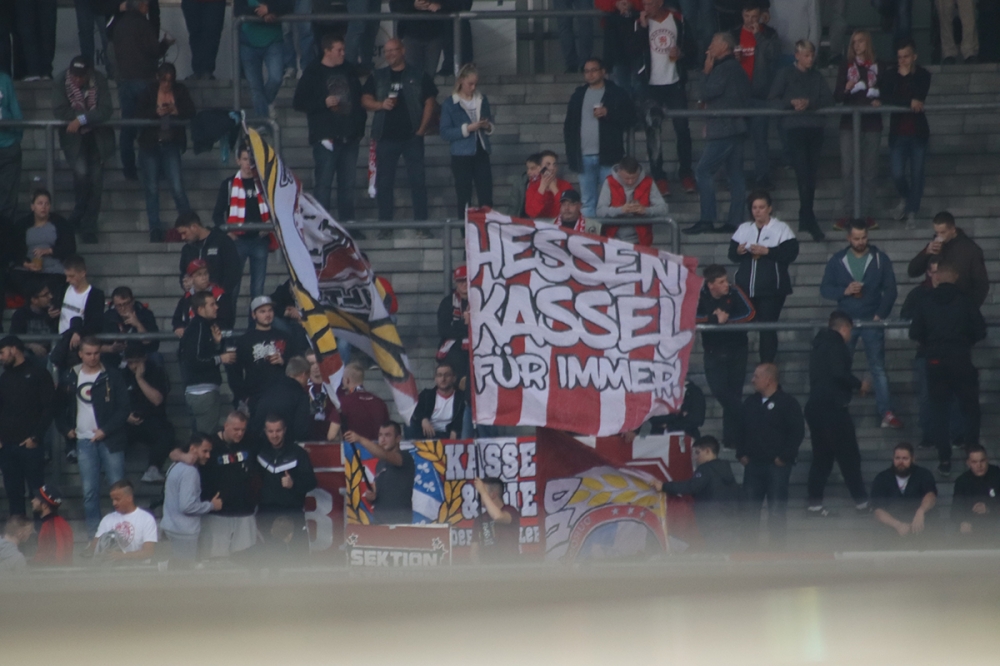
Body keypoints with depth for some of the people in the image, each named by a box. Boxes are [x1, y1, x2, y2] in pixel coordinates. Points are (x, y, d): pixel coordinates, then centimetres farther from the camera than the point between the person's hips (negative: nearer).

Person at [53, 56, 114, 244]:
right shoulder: (60, 82, -14)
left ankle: (89, 227, 9)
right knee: (81, 172, -20)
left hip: (97, 136, 1)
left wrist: (81, 119, -29)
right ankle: (78, 215, 4)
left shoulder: (99, 81, -12)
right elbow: (59, 112, -20)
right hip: (74, 137, -1)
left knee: (96, 181, -2)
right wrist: (89, 115, -19)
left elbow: (105, 111, -18)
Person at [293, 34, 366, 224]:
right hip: (326, 136, -5)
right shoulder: (313, 72, -1)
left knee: (348, 183, 6)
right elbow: (298, 103, -3)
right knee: (323, 183, -7)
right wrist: (324, 103, -14)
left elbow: (359, 97, 23)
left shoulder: (349, 70, 14)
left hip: (349, 136, 5)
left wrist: (361, 121, 13)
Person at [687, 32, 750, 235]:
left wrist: (706, 71, -2)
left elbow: (706, 94, -14)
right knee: (735, 174, 7)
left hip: (723, 129, -10)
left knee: (704, 171, -9)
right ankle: (735, 220, 6)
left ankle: (706, 220, -14)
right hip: (736, 127, 10)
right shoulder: (736, 68, 16)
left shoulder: (724, 68, -14)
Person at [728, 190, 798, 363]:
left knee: (767, 329, -5)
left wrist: (767, 251, -19)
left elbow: (791, 253, -10)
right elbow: (731, 254, 11)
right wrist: (738, 251, -12)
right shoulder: (744, 229, 14)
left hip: (771, 290, -4)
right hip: (745, 289, 4)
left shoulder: (781, 229, 1)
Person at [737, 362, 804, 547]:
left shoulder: (788, 403, -4)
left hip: (777, 465, -5)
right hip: (753, 463, 5)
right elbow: (740, 430, 19)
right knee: (749, 506, 4)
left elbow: (797, 432, -8)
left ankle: (776, 544, 2)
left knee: (776, 509, -4)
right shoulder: (750, 403, 13)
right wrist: (741, 454, 7)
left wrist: (784, 457, -12)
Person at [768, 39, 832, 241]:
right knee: (803, 174, -11)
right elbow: (773, 100, 1)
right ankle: (809, 220, -12)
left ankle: (805, 218, 14)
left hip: (816, 128, 4)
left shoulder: (817, 76, 14)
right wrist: (791, 102, -15)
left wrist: (809, 103, -12)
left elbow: (828, 100, 5)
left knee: (812, 175, 5)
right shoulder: (786, 75, 5)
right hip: (795, 129, -4)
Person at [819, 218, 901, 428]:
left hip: (872, 321, -1)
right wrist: (845, 291, -16)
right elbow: (824, 289, 2)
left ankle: (887, 413, -4)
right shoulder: (837, 261, 2)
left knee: (878, 368, -3)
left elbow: (890, 290, 0)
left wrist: (881, 314, -12)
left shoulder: (880, 259, 0)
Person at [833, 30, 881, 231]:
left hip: (872, 122, 0)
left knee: (869, 169, 1)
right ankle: (847, 213, -2)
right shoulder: (846, 67, 7)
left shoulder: (877, 68, 7)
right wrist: (847, 88, -18)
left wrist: (878, 101, -12)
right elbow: (837, 96, 2)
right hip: (849, 122, 0)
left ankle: (865, 213, 6)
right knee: (847, 169, -5)